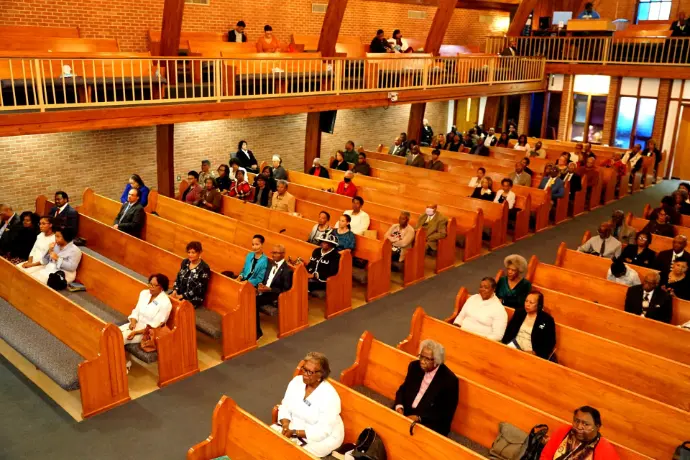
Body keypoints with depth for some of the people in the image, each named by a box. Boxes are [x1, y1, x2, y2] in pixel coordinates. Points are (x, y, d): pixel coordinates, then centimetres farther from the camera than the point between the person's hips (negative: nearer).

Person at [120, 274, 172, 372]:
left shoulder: (165, 303, -21)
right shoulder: (144, 293, 1)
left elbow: (155, 326, -20)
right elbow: (136, 311, 8)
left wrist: (136, 332, -22)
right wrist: (133, 322, -13)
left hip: (147, 332, -7)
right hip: (136, 324, 7)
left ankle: (125, 363, 2)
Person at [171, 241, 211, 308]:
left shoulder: (204, 268, -15)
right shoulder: (185, 262, 5)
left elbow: (199, 289, -16)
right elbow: (178, 277, 13)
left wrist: (182, 296, -17)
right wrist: (175, 291, -5)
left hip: (194, 298, -6)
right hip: (179, 293, 6)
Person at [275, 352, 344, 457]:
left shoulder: (329, 396, -26)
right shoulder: (296, 381, -7)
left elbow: (322, 431, -25)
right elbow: (284, 407, -1)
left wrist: (294, 432, -27)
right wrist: (286, 427, -20)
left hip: (323, 438, -6)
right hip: (294, 427, 6)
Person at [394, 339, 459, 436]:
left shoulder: (450, 380, -15)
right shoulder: (415, 366, 2)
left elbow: (446, 414, -13)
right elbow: (403, 389, 13)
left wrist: (419, 418, -21)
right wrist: (399, 406, -8)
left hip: (430, 424, -5)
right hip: (406, 414, 5)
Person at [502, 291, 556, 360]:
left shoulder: (547, 320, -4)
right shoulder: (519, 312, 8)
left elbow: (550, 343, -4)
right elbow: (509, 330, 9)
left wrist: (535, 353, -17)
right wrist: (503, 345, -8)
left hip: (533, 354, -4)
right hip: (515, 345, 4)